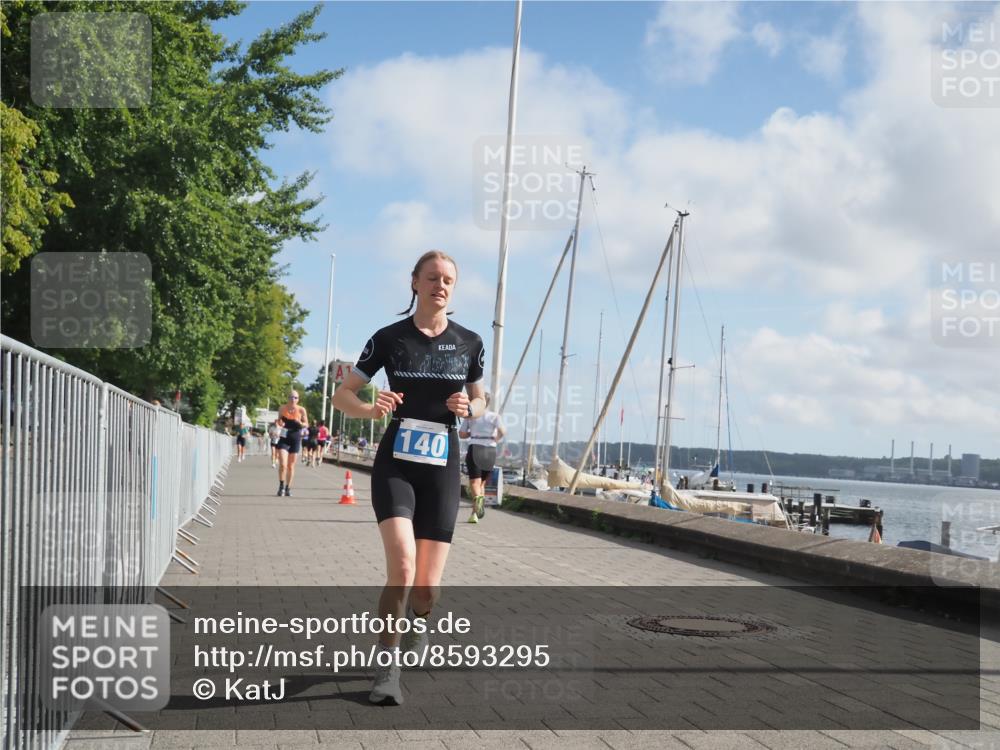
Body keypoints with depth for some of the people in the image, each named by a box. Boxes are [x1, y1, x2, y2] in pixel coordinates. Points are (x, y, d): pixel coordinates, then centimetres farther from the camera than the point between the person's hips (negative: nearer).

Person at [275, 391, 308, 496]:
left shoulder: (301, 410, -3)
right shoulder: (282, 408, 0)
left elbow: (307, 425, 3)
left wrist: (300, 423, -19)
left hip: (295, 439, 0)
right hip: (284, 438, 0)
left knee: (291, 466, 9)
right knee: (282, 465, -13)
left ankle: (288, 488, 21)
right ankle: (281, 486, 2)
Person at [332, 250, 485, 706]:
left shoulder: (469, 343, 4)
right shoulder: (390, 338, -2)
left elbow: (478, 400, 18)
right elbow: (342, 396, 2)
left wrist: (469, 408, -6)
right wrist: (371, 409, -19)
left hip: (442, 467, 2)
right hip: (395, 464, -2)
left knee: (427, 588, 0)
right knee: (402, 566, -23)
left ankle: (417, 621, 38)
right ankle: (388, 666, -6)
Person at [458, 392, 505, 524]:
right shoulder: (494, 416, 5)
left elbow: (461, 434, 7)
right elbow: (502, 431, -9)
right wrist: (496, 438, 10)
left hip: (474, 448, -2)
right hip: (490, 449, 2)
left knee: (474, 481, -9)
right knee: (482, 481, 15)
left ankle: (477, 498, -41)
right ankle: (475, 511, 4)